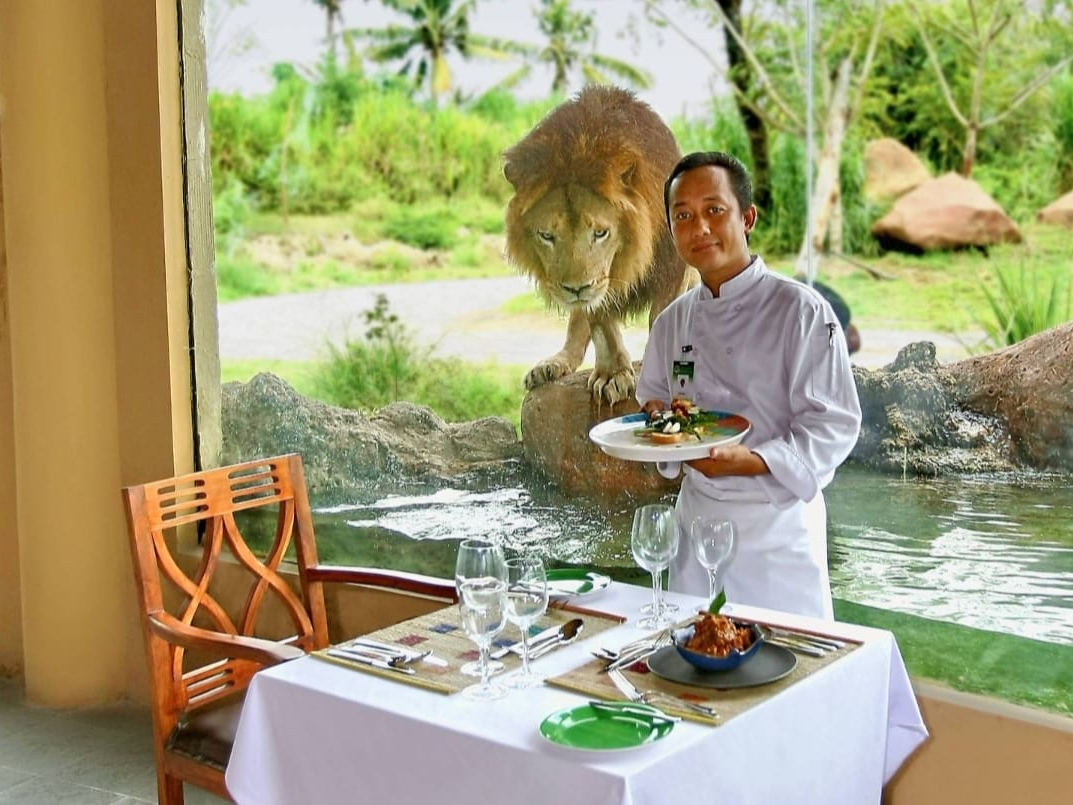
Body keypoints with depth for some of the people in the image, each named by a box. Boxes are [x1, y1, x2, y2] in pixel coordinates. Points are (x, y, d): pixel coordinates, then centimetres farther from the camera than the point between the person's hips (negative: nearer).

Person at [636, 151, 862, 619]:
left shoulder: (800, 310, -13)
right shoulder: (673, 321, 6)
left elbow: (834, 425, -14)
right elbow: (655, 400, 18)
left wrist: (751, 460, -26)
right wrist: (658, 415, -5)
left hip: (778, 526, -5)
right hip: (697, 517, 5)